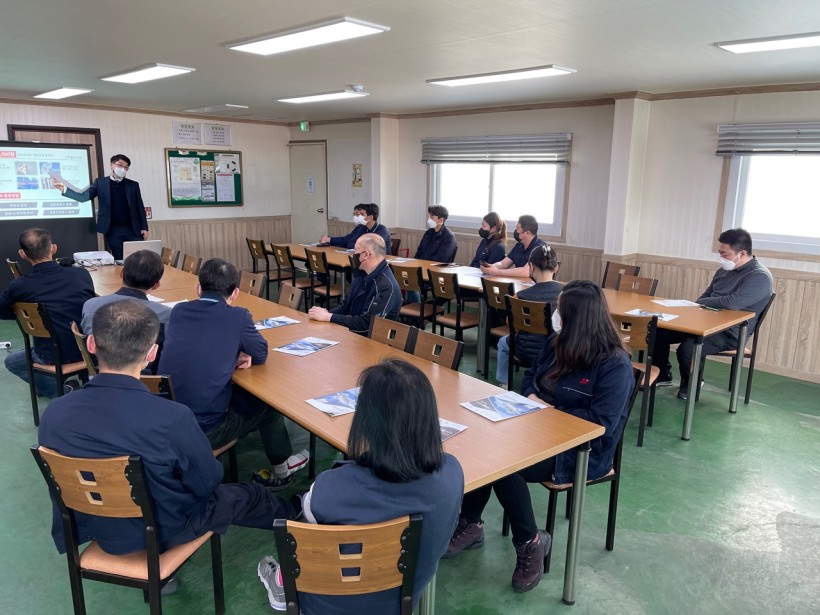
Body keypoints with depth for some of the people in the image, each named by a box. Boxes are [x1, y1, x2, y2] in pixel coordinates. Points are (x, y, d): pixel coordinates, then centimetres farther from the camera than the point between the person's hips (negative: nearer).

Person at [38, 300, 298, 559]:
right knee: (250, 495, 24)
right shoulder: (172, 418, -37)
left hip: (100, 530, 4)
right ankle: (288, 515, 53)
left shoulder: (54, 414, -22)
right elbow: (207, 483, -20)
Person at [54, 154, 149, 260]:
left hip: (132, 229, 0)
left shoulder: (133, 185, 9)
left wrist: (144, 228, 0)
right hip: (113, 230, 0)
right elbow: (83, 197, 1)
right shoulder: (100, 182, 8)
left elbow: (140, 207, 8)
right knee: (119, 260, 2)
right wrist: (64, 189, -13)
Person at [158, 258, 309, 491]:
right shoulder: (238, 317, -10)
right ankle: (281, 468, 42)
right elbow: (261, 354, 7)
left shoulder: (178, 311, 3)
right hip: (203, 429, -5)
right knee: (267, 402, 20)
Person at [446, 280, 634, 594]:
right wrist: (531, 397, -6)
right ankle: (470, 523, -2)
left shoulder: (615, 365, -18)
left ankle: (530, 543, -4)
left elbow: (601, 423, -24)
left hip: (582, 450, -7)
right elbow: (531, 375, 17)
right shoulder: (558, 342, 5)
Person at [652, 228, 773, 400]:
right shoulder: (724, 270, 10)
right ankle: (663, 376, 17)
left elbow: (733, 302, -30)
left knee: (687, 349, -31)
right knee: (659, 331, -2)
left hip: (729, 333, -8)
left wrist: (701, 303, -15)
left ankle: (690, 386, 1)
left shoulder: (760, 276, -16)